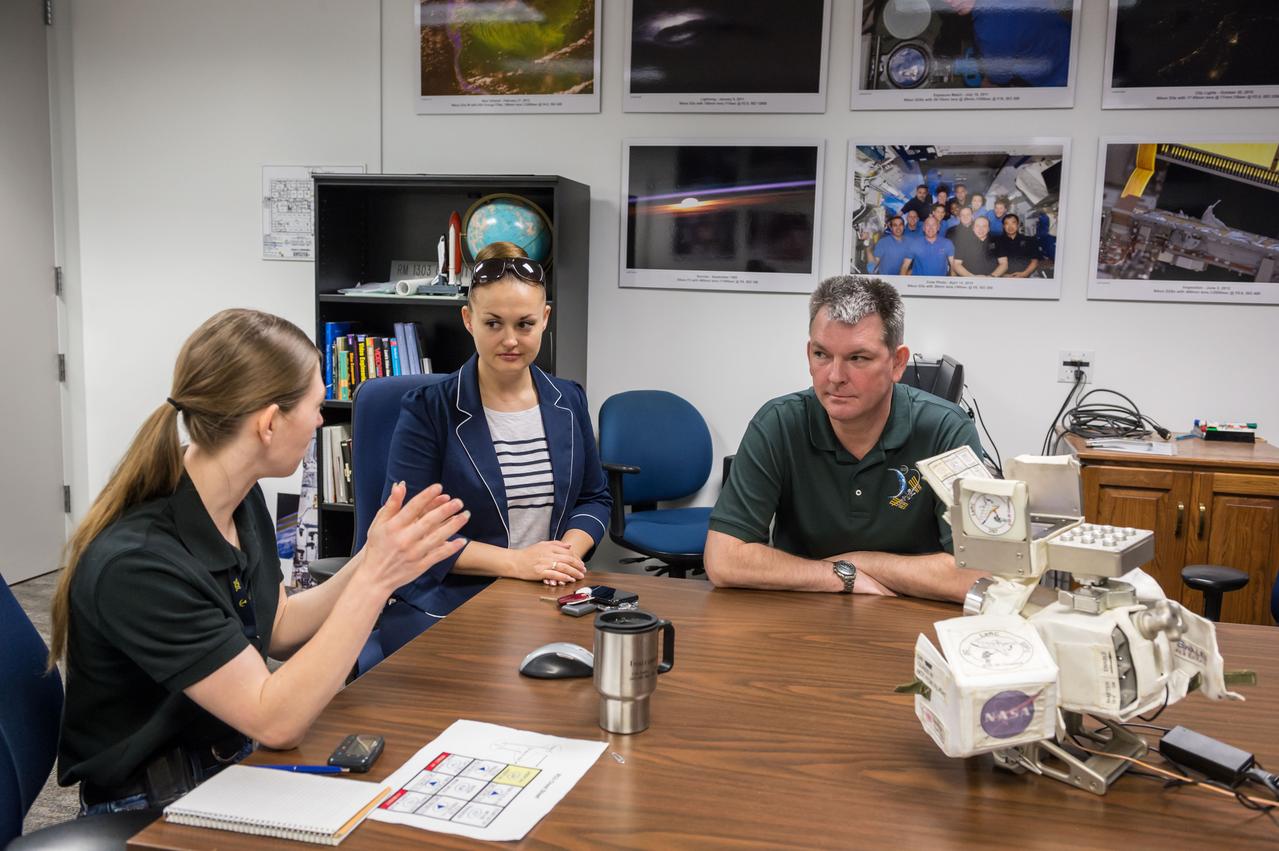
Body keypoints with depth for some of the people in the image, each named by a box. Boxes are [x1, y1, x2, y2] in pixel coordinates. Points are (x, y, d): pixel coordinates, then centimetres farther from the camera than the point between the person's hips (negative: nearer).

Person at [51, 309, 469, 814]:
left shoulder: (242, 500, -5)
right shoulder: (136, 563, -28)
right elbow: (275, 720, -26)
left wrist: (371, 559, -6)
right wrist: (375, 579, -30)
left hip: (235, 763, 7)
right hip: (150, 811, -7)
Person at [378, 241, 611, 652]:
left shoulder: (568, 402, 11)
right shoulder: (428, 410, -4)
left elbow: (595, 498, 18)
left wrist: (569, 550, -5)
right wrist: (515, 562, -17)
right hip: (444, 603, -4)